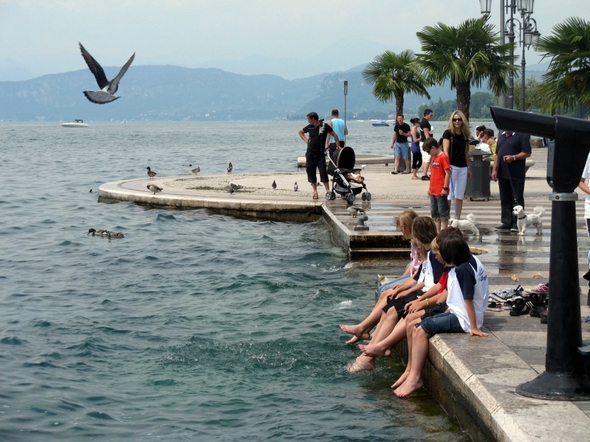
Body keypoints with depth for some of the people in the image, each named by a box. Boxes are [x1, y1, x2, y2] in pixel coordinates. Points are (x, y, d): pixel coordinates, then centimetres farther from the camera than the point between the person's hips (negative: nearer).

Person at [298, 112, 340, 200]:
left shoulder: (324, 126, -8)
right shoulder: (309, 127, 3)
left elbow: (334, 135, -2)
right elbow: (300, 132, 22)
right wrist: (306, 140, 8)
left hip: (320, 153, -4)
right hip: (310, 153, 4)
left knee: (323, 172, -9)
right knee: (311, 172, 3)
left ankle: (328, 191, -4)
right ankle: (315, 191, 10)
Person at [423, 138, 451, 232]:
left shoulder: (443, 157, -13)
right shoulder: (433, 157, 14)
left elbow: (448, 173, -16)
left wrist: (445, 188, -17)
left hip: (441, 192, -9)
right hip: (433, 191, 9)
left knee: (443, 212, -1)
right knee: (434, 213, 13)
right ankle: (437, 232, 19)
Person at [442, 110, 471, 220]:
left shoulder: (465, 135, 12)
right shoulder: (448, 133, -4)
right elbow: (445, 150, -12)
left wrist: (468, 168, 18)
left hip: (463, 167, 6)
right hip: (452, 166, -6)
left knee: (460, 195, 7)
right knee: (450, 193, -7)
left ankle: (457, 218, 13)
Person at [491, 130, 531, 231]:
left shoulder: (521, 136, -6)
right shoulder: (501, 136, 17)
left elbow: (527, 153, -12)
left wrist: (513, 157, -22)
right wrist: (494, 169, 15)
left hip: (516, 175, -7)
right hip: (502, 173, 7)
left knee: (517, 199, -2)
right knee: (505, 199, 10)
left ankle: (517, 223, 0)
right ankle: (506, 222, 15)